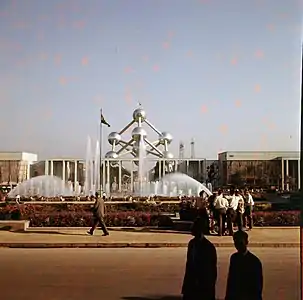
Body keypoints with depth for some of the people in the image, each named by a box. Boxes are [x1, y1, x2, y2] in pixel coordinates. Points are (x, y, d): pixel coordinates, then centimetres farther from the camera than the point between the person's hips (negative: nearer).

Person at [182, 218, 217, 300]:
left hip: (204, 285, -6)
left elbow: (213, 269, -7)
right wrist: (186, 281, 13)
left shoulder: (209, 247, -13)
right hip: (191, 284, 6)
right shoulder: (191, 243, 5)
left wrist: (211, 286, -5)